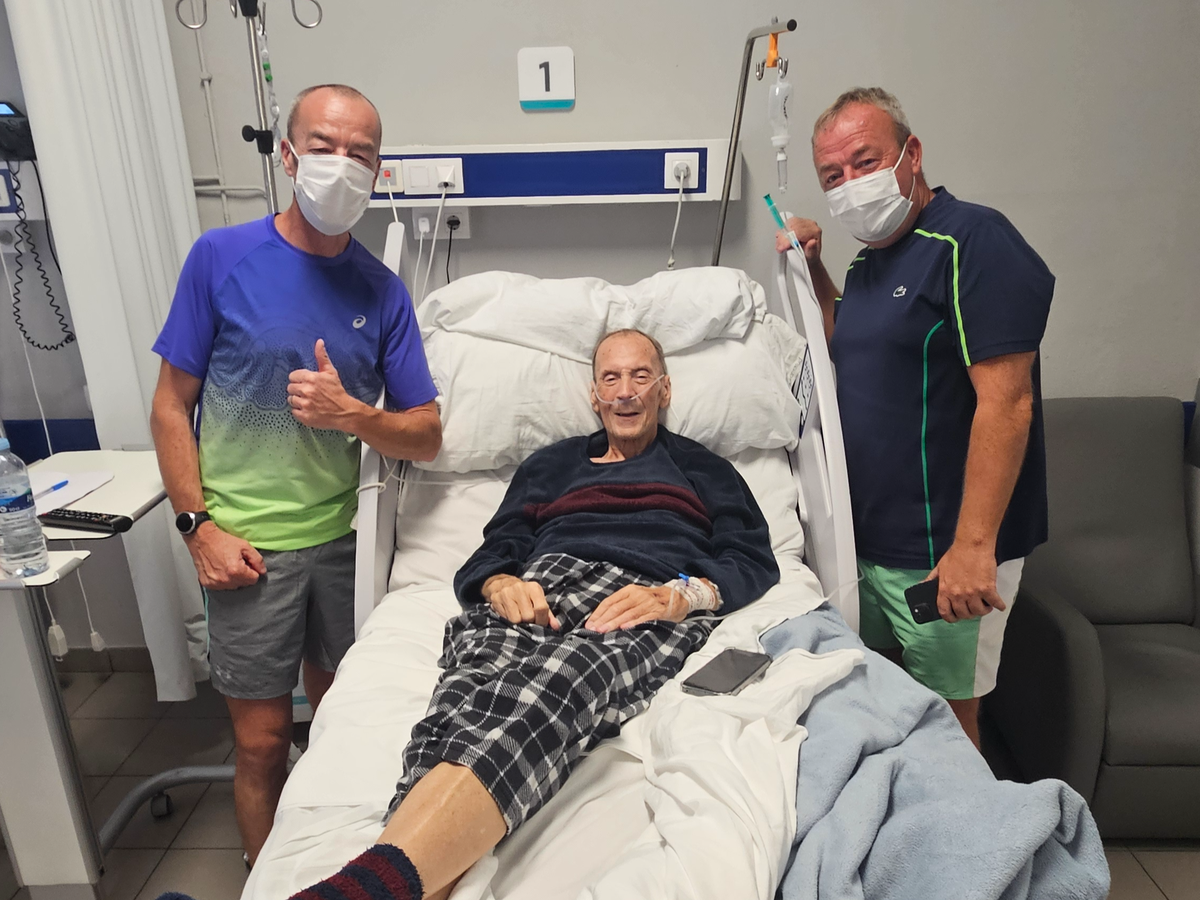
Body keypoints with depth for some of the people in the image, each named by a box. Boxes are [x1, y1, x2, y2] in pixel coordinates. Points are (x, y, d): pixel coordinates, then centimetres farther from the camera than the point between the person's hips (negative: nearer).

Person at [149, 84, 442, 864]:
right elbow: (172, 406, -3)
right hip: (248, 545, -2)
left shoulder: (382, 290, -1)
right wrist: (199, 525, -10)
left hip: (348, 535, 3)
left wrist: (352, 414, -19)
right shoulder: (221, 258, -7)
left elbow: (426, 437, -1)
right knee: (264, 739, 9)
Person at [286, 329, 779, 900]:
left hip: (646, 610, -2)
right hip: (538, 589, 3)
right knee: (466, 694, -35)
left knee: (555, 683, -39)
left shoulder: (704, 469, 28)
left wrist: (679, 593, -8)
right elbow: (488, 555, 22)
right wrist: (501, 584, -4)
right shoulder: (549, 465, 32)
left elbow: (755, 560, 13)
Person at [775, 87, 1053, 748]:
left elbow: (1006, 404, -22)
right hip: (867, 542, 9)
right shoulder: (869, 261, 12)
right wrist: (813, 272, 15)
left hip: (944, 554, -8)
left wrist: (974, 546, -25)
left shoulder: (973, 242, -16)